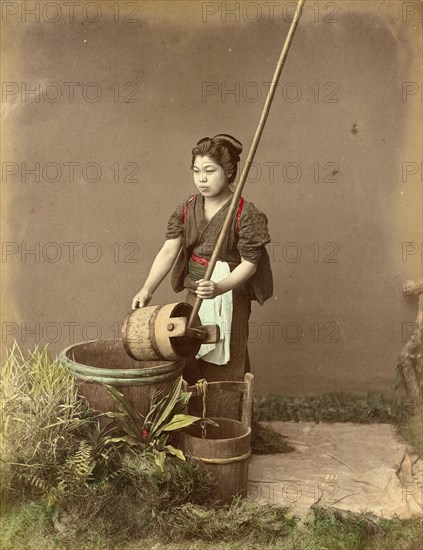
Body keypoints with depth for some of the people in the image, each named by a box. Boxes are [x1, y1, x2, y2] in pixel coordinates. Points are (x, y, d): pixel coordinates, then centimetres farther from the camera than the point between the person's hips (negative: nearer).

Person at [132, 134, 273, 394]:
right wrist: (147, 289, -16)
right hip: (194, 296, 5)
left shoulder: (245, 213, -14)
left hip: (230, 298, -5)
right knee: (190, 365, 14)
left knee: (225, 367, 3)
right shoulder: (187, 208, 1)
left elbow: (249, 263, -14)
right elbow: (169, 251, -4)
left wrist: (219, 288, -31)